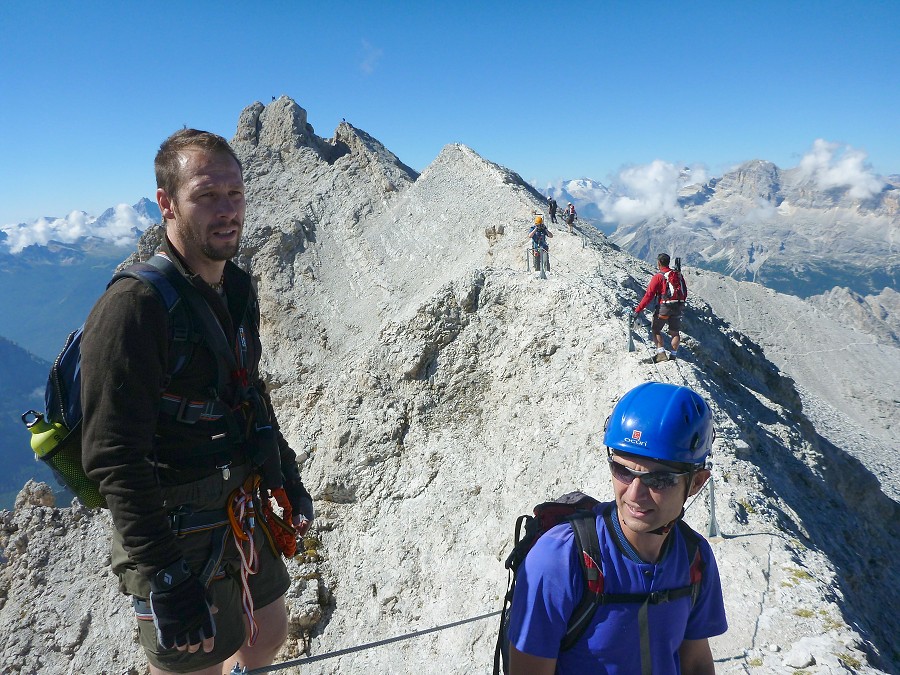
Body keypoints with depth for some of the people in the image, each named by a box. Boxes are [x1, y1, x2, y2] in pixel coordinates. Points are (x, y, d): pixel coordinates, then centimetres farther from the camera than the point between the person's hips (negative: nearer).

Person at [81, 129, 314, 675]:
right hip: (177, 531, -7)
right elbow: (116, 461, -25)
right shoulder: (134, 307, -24)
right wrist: (166, 578, -25)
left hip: (244, 516, 8)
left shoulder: (237, 290, 2)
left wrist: (287, 477, 14)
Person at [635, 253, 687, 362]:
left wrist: (638, 310, -13)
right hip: (678, 308, 5)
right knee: (675, 332, 14)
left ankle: (661, 352, -4)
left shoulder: (658, 276, -9)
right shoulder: (678, 274, 9)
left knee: (655, 330, 8)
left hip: (664, 307, -5)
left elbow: (649, 295, -14)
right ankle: (673, 355, 16)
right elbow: (685, 292, 15)